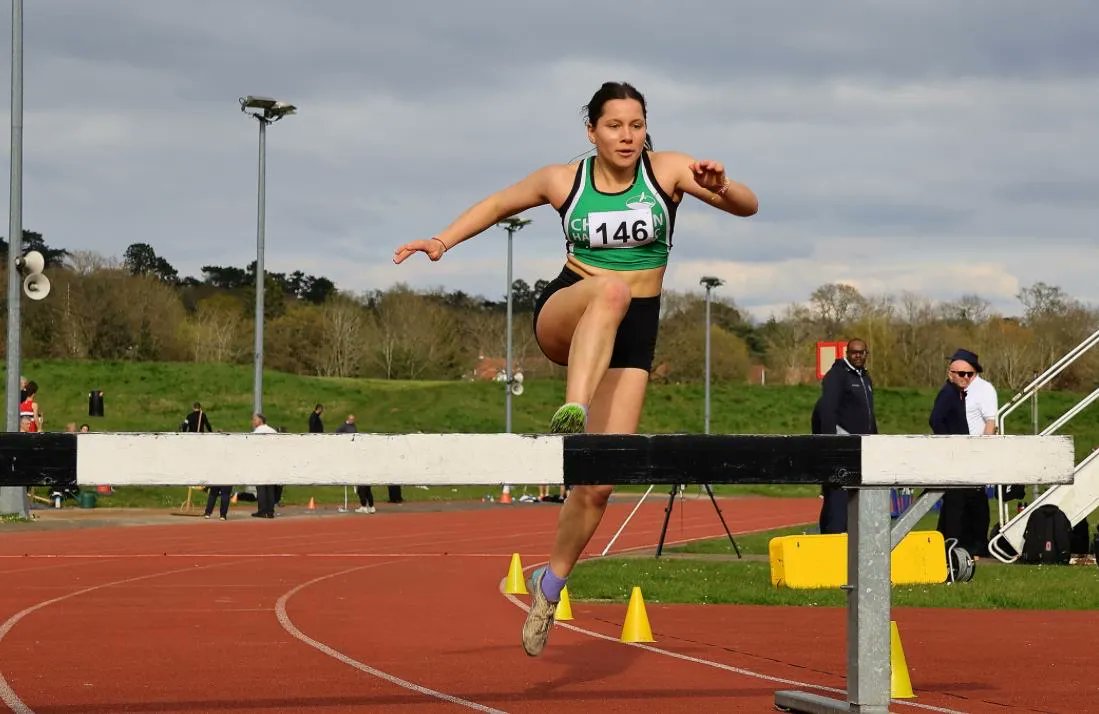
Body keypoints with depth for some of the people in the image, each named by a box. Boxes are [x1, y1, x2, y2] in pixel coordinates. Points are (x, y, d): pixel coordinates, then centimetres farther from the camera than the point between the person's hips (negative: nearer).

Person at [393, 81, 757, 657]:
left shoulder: (667, 171, -2)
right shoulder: (563, 180, 0)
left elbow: (748, 206, -10)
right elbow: (498, 204, 17)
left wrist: (720, 188, -31)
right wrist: (443, 241, 6)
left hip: (632, 335, 1)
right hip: (562, 317, -1)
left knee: (597, 485, -5)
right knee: (611, 291, -40)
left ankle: (551, 582, 18)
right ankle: (572, 412, -55)